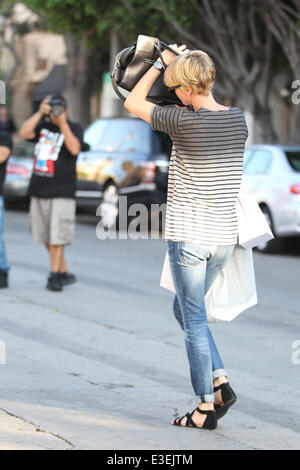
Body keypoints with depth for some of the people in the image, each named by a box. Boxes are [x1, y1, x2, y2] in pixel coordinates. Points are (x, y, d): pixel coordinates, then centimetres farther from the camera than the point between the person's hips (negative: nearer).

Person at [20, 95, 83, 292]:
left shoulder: (74, 128, 1)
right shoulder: (43, 126, 12)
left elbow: (74, 149, -17)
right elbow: (24, 133, -5)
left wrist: (63, 123, -20)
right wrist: (40, 113, -11)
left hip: (62, 192, -5)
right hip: (39, 190, 5)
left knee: (57, 236, -11)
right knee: (46, 237, 8)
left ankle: (55, 275, -8)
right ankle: (65, 273, 18)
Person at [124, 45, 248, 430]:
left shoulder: (185, 121, -16)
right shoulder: (237, 119, 2)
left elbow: (133, 103, 0)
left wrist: (161, 63, 9)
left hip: (188, 235, -6)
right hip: (224, 236, 6)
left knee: (193, 319, 2)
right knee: (184, 310, 21)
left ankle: (206, 407, 3)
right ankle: (220, 383, 10)